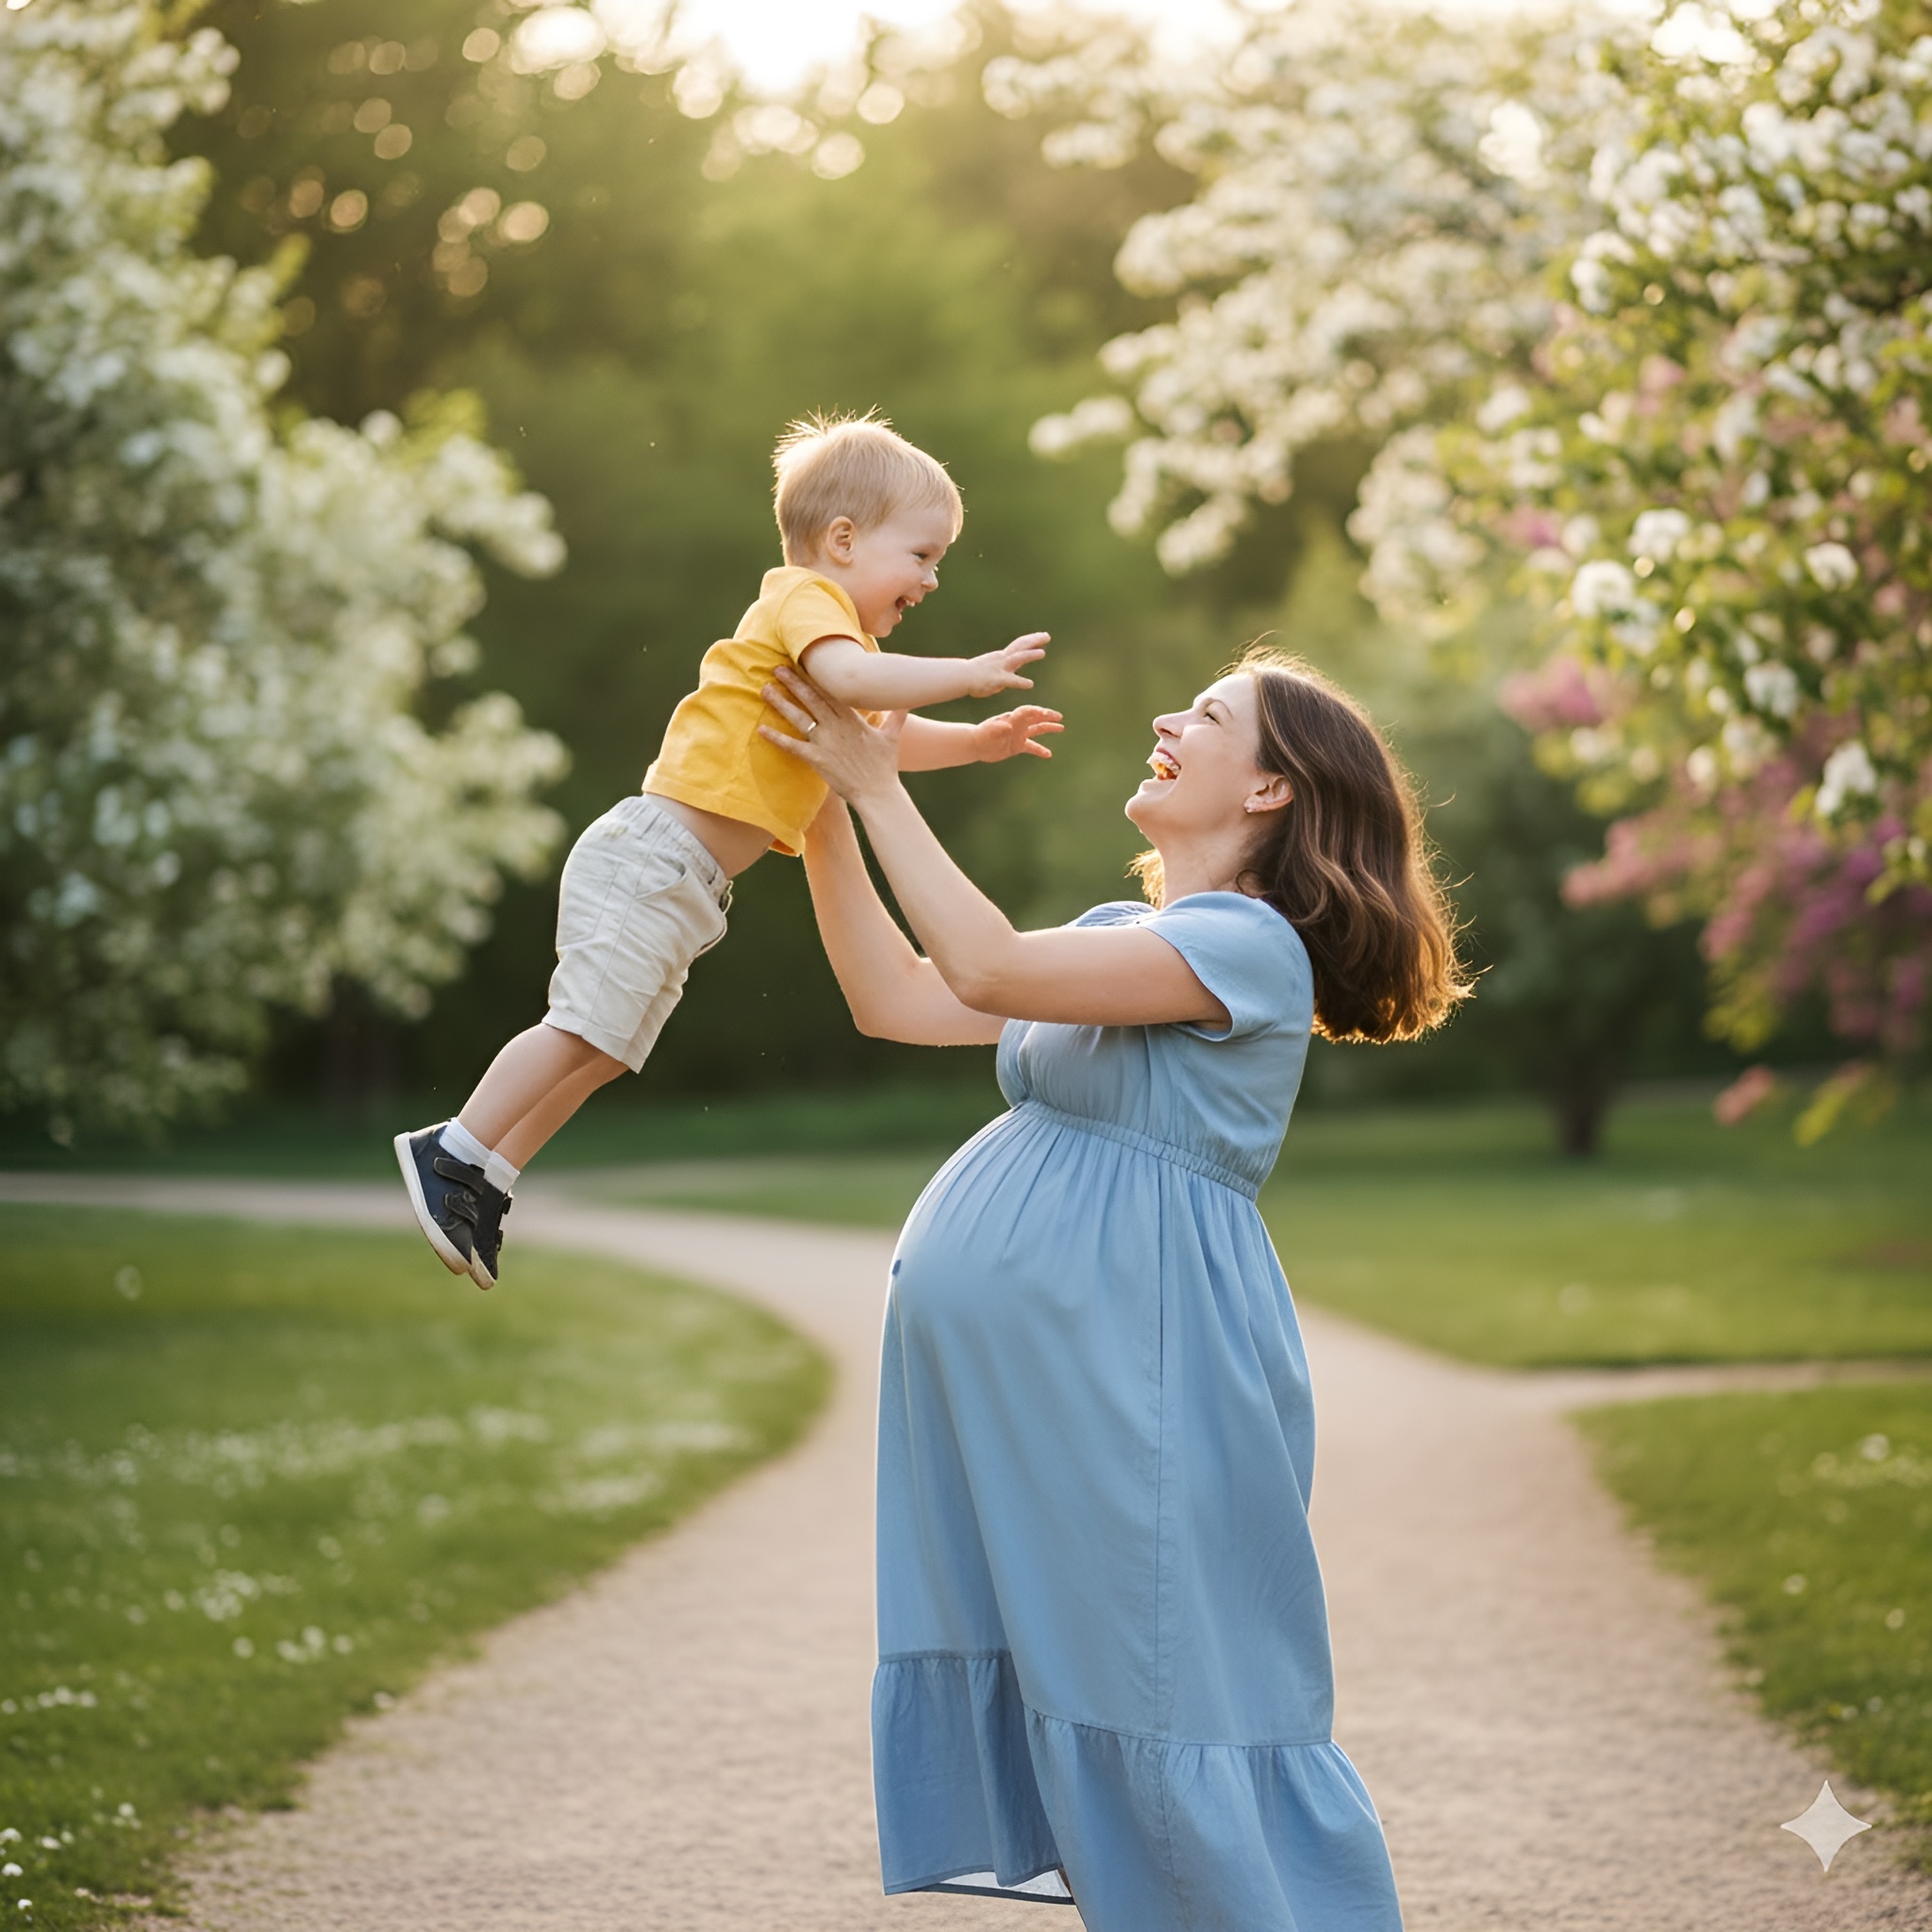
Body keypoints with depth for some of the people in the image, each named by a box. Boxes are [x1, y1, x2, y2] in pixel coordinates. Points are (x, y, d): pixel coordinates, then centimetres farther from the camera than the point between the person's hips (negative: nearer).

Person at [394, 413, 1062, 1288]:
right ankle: (453, 1152, -8)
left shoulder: (843, 635, 23)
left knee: (605, 1046, 11)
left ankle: (484, 1183, 15)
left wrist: (978, 741, 21)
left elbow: (883, 740, 34)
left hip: (685, 884, 10)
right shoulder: (805, 599, -9)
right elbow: (852, 679, -30)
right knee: (586, 1026, -14)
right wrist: (968, 673, -26)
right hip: (654, 854, -10)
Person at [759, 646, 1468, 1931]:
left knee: (1169, 1682, -5)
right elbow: (896, 1002, 20)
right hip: (1012, 1376, 9)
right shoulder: (1121, 938, 20)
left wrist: (878, 784, -12)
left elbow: (991, 970, -19)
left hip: (1132, 1372, -9)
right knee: (1018, 1664, 9)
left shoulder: (1251, 945, -10)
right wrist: (823, 808, 15)